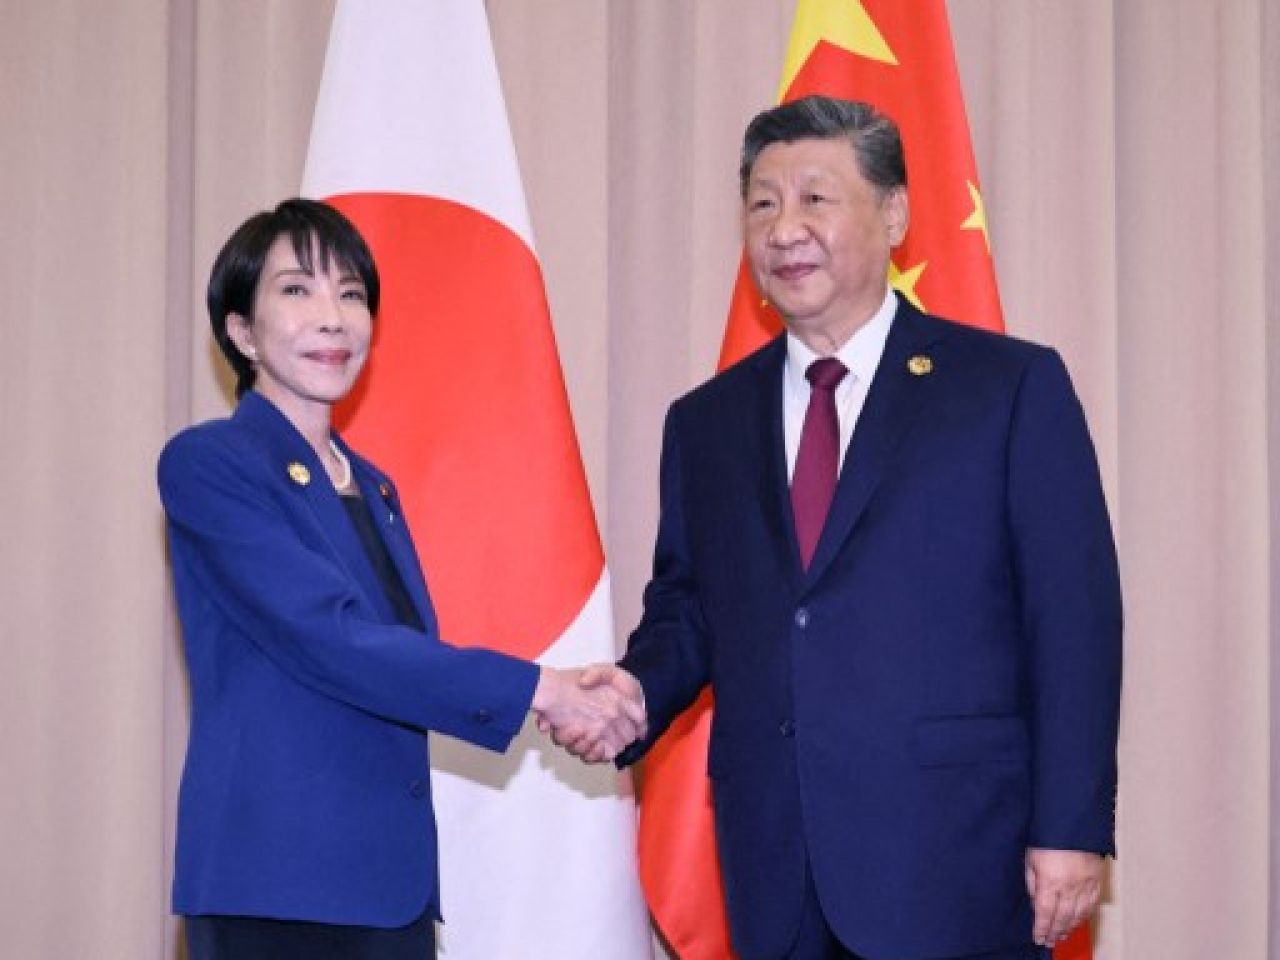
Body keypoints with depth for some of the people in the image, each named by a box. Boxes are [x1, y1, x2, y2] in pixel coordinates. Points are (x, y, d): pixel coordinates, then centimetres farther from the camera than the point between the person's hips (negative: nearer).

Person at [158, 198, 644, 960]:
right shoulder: (206, 464, -7)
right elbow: (330, 640, -17)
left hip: (394, 879, 7)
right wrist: (534, 689, -14)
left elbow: (410, 653, 14)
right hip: (277, 881, -7)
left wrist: (558, 705, -3)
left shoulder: (373, 487, 16)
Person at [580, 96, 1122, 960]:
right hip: (778, 876, 4)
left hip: (954, 864, -4)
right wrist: (640, 690, -4)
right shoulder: (705, 422, 13)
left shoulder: (1013, 386, -1)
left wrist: (1072, 830, -10)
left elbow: (1074, 619, -4)